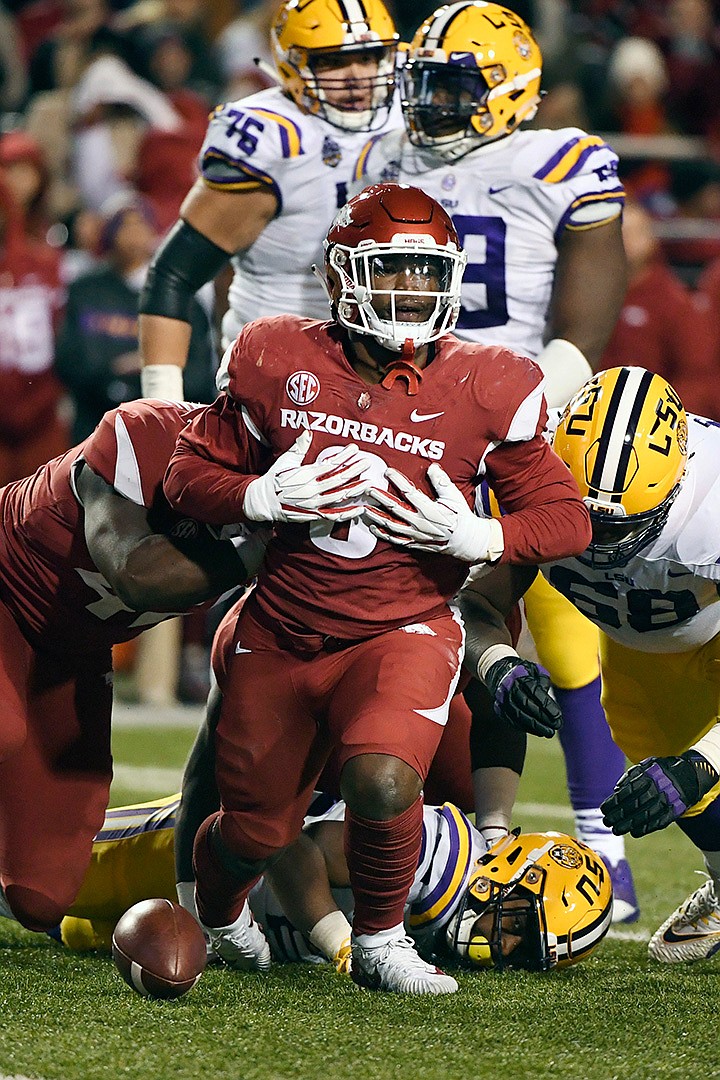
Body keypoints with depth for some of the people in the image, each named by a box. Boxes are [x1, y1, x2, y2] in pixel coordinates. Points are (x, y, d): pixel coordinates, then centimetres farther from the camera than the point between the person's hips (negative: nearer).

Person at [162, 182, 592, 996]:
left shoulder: (482, 392, -8)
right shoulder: (279, 364, -5)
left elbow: (566, 517, -1)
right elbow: (189, 472, 3)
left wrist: (480, 537, -18)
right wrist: (263, 498, -17)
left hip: (402, 630, -2)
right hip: (281, 636, 2)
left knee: (383, 781, -30)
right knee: (256, 829, 8)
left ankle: (378, 941, -1)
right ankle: (214, 911, 46)